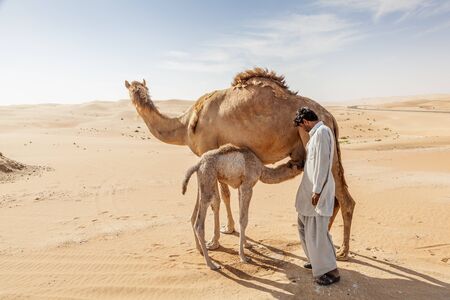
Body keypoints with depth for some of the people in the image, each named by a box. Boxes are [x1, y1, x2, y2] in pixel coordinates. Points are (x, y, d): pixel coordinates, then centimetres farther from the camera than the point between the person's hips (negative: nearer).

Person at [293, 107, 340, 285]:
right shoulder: (316, 133, 14)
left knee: (316, 231, -3)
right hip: (309, 189, 10)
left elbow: (322, 163, -21)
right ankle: (316, 260, 35)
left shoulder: (321, 132, -16)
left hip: (318, 191, -10)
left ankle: (331, 271, 11)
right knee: (304, 225, 20)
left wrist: (317, 191, -21)